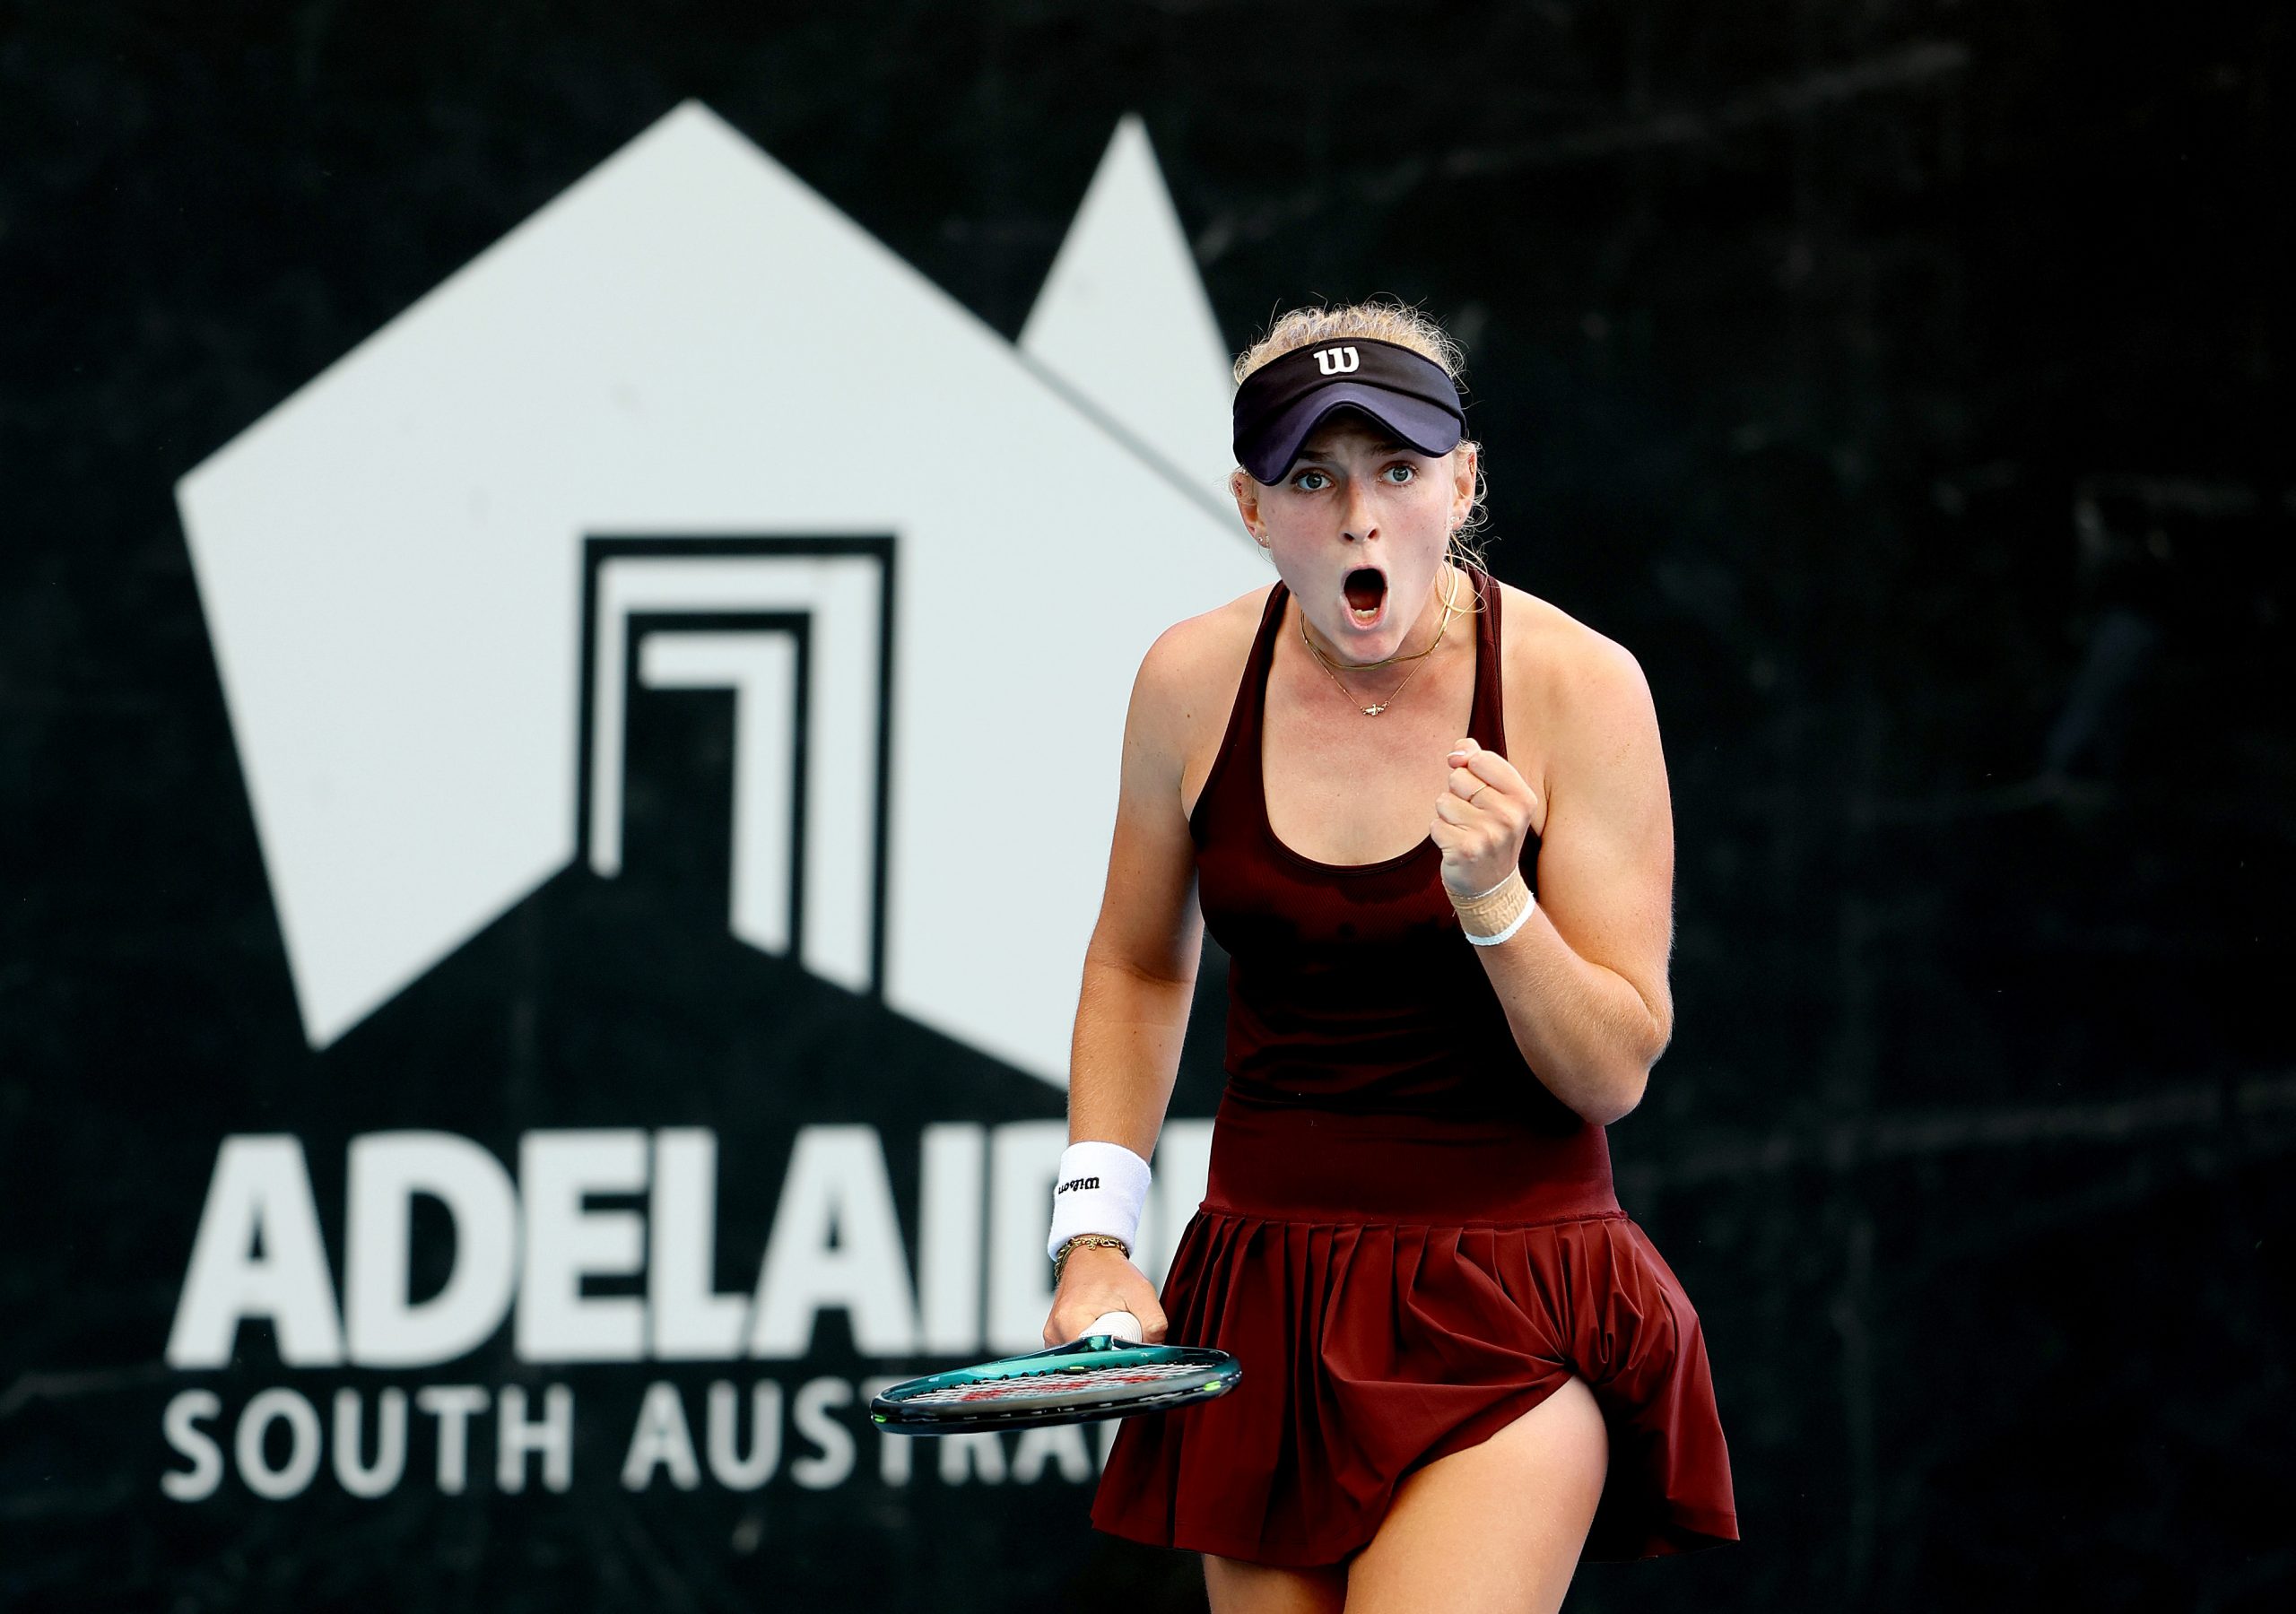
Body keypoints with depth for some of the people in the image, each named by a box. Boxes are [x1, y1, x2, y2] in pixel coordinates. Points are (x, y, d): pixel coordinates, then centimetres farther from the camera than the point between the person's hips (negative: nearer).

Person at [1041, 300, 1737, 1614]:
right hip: (1270, 1295, 4)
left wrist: (1493, 900, -25)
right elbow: (1138, 971, 17)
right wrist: (1095, 1232, 7)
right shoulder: (1196, 681, -1)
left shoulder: (1576, 688, -10)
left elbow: (1616, 1072, -9)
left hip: (1509, 1324, -4)